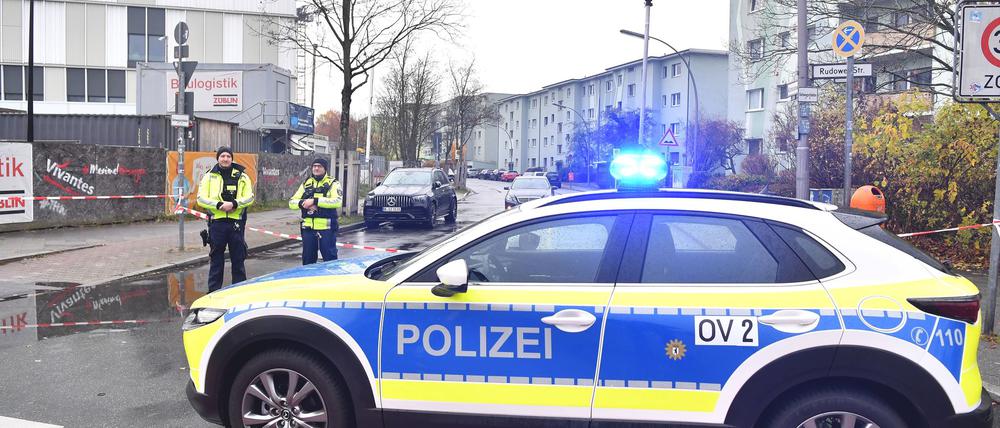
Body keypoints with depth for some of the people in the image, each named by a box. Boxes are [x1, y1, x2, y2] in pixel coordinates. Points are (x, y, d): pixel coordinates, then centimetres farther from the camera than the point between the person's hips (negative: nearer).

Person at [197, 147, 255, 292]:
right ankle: (214, 291, 12)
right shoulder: (209, 176, 7)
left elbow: (249, 198, 1)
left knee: (238, 258, 5)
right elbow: (201, 199, 0)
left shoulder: (241, 176, 7)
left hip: (236, 223, 0)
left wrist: (234, 203, -16)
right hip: (217, 222, 0)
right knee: (216, 259, 5)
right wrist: (219, 205, -15)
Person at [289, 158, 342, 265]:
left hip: (326, 228, -5)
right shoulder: (306, 184, 15)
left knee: (330, 258, -2)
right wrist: (302, 203, -12)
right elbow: (291, 202, 11)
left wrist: (315, 201, -22)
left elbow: (337, 201, -18)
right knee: (307, 258, 13)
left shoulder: (333, 184, 0)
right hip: (308, 227, 5)